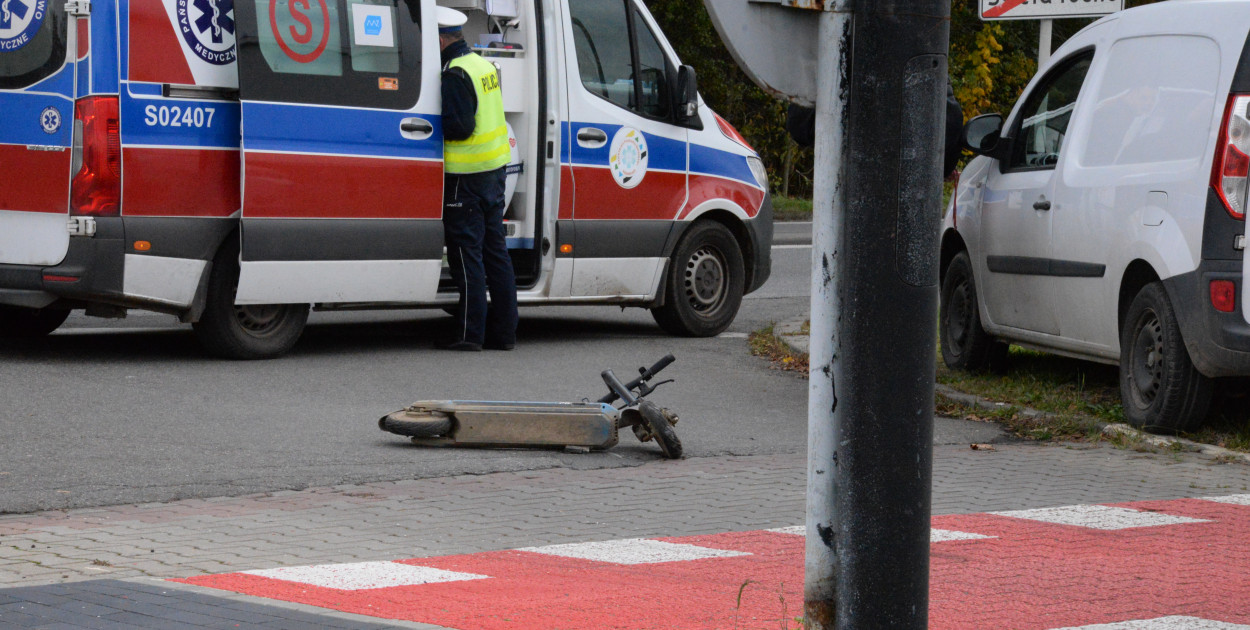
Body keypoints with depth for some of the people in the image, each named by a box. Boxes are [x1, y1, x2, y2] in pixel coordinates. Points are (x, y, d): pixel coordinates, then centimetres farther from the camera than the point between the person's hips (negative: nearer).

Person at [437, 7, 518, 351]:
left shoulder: (456, 74, -17)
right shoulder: (484, 65, 13)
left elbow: (459, 127, -22)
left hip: (466, 177, -9)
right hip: (494, 168, 9)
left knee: (466, 252, -4)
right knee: (495, 251, 12)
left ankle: (470, 333, -3)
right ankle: (502, 331, 15)